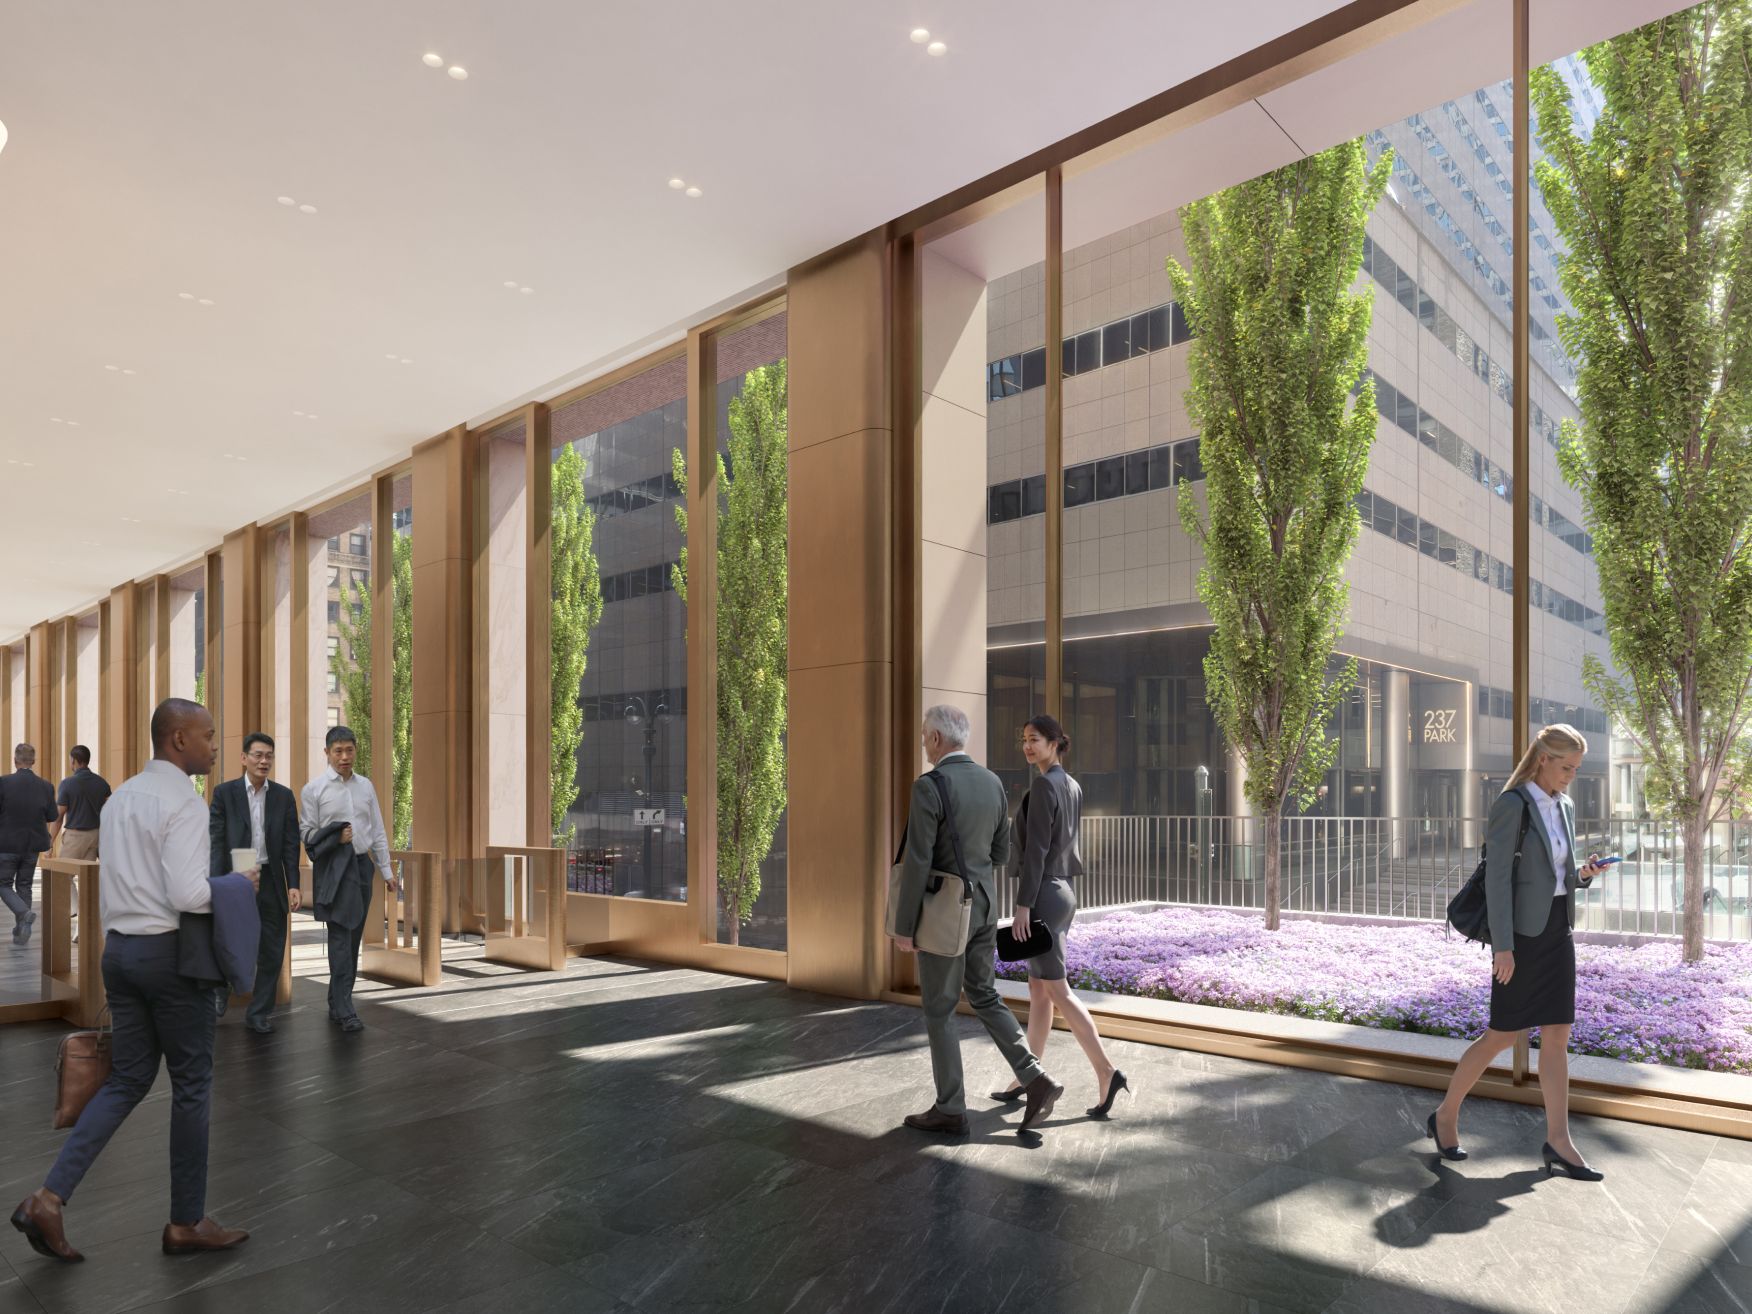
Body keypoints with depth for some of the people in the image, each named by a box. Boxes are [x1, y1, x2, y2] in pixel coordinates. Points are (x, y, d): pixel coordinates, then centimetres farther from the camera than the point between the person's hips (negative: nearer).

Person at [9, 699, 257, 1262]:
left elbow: (120, 878, 16)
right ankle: (186, 1223, 16)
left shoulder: (120, 797, 10)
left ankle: (49, 1199, 6)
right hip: (169, 952, -8)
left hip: (119, 947, 8)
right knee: (191, 1085, 5)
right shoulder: (183, 803, -17)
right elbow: (187, 894, -23)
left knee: (127, 1080, 16)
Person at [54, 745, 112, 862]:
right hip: (95, 834, 4)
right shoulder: (101, 782, 2)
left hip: (74, 835, -4)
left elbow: (59, 816, -6)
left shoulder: (67, 784, -9)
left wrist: (51, 842, 1)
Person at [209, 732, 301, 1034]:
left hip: (271, 881, 2)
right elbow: (215, 840, -3)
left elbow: (291, 843, 5)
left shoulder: (284, 796, 6)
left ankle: (258, 1013, 18)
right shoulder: (225, 793, 0)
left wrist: (293, 884, -3)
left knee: (271, 952, 6)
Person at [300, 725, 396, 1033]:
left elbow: (377, 831, 12)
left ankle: (337, 1005, 21)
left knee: (353, 938, 10)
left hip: (362, 864, 5)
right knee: (341, 936, -9)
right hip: (334, 867, -5)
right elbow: (307, 834, -1)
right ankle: (345, 1010, -6)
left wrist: (386, 870, 9)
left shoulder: (366, 786, 10)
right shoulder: (314, 789, -2)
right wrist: (336, 838, -16)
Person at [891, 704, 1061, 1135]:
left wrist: (904, 927, -14)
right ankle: (1035, 1081, 10)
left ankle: (950, 1110, 16)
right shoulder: (992, 782, 4)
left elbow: (917, 864, -22)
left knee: (938, 1010, 7)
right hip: (983, 906, 7)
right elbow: (1000, 853, 11)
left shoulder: (928, 787, -20)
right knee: (984, 997, 19)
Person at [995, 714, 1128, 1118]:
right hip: (1062, 892, 9)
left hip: (1042, 896, -9)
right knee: (1038, 991, 12)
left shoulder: (1042, 785, -16)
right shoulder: (1073, 787, 12)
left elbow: (1036, 850, -20)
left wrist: (1022, 905, -19)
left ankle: (1106, 1072, -1)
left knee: (1058, 992, -2)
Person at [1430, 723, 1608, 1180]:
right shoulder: (1511, 805, -13)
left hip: (1558, 930, 7)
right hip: (1522, 932, -7)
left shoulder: (1564, 808, 10)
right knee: (1504, 1034, 1)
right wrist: (1503, 947, -19)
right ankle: (1445, 1116, 16)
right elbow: (1497, 878, -16)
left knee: (1557, 1035, 5)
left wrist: (1584, 872, -4)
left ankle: (1558, 1142, 11)